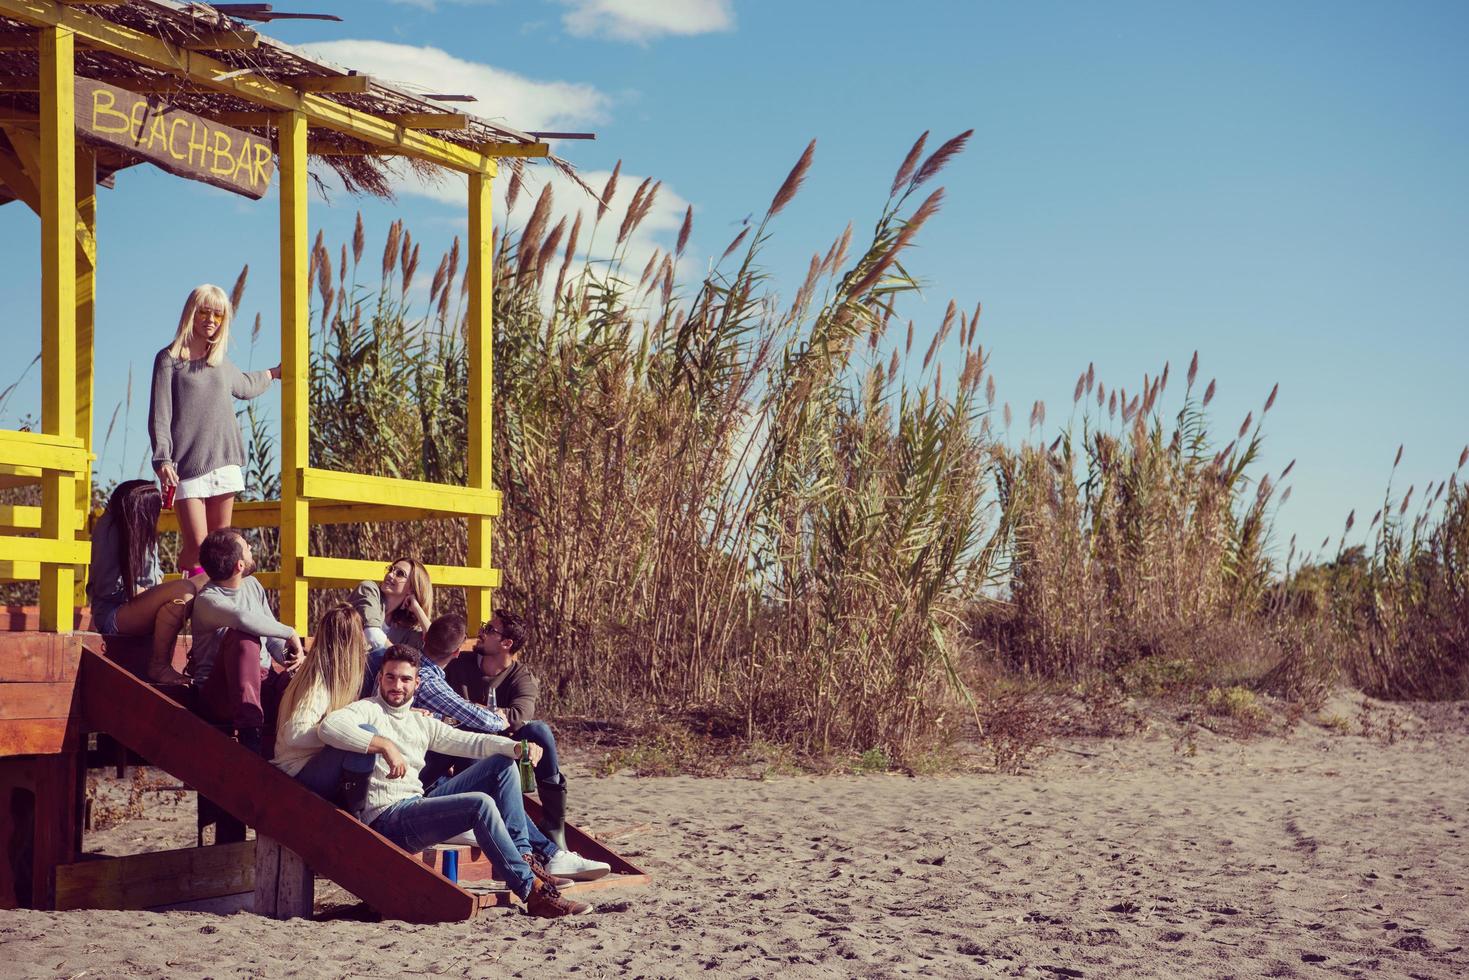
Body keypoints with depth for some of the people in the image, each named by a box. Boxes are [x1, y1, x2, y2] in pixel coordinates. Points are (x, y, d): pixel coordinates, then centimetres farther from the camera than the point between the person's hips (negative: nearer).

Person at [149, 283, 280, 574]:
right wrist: (162, 460, -16)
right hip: (188, 465, -5)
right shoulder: (169, 359, 1)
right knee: (196, 545, -15)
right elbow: (159, 416, -5)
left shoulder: (221, 361, 16)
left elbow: (244, 385, 40)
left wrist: (272, 374, 51)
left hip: (224, 462, 5)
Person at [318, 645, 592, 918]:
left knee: (502, 763, 4)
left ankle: (523, 857, -4)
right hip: (386, 819, -9)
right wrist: (385, 746, -31)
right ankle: (532, 891, -28)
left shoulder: (420, 722, 22)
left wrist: (517, 747, -4)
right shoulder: (367, 711, -1)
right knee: (480, 803, -29)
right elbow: (329, 726, -23)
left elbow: (471, 741, 16)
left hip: (420, 805, 9)